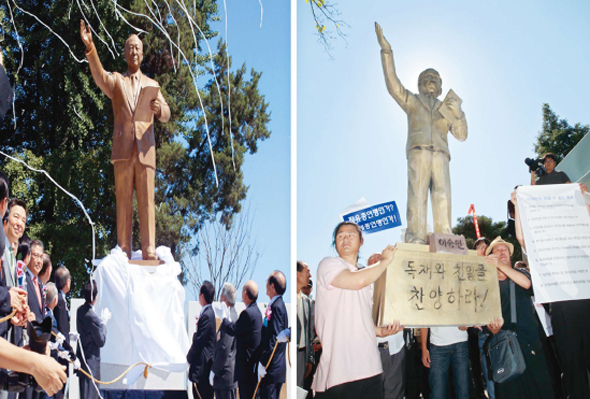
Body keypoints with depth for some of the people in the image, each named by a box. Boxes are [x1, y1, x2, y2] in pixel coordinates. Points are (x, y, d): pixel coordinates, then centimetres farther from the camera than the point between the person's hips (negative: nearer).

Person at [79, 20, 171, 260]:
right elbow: (100, 77, -9)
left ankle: (149, 251, -5)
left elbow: (166, 116, 10)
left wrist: (159, 108, -15)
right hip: (123, 149, -1)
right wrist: (90, 47, -26)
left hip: (145, 149, 1)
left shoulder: (152, 84, 20)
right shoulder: (117, 81, 14)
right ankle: (123, 252, -1)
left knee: (147, 202, -4)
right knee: (123, 202, -2)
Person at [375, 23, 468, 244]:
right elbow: (393, 84, 11)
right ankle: (416, 236, -25)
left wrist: (459, 114, 1)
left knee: (442, 195, -13)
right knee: (417, 191, -17)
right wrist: (386, 51, 3)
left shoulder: (447, 108, 31)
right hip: (418, 150, -2)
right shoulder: (411, 101, 26)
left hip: (440, 154, 2)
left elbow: (461, 135, 21)